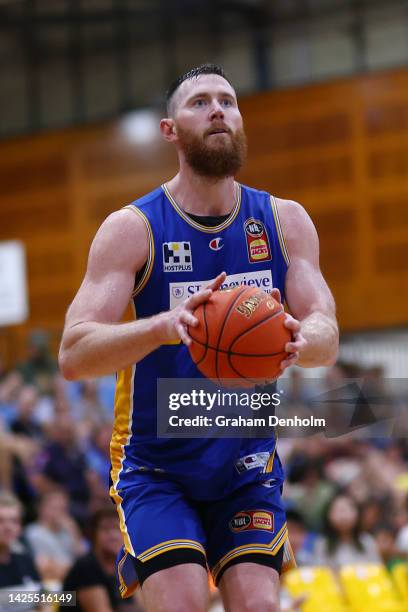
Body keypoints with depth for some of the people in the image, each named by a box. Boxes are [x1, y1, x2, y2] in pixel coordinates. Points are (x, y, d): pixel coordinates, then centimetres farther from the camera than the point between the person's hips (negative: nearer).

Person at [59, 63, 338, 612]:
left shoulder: (285, 221, 2)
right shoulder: (131, 228, -10)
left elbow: (327, 336, -7)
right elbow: (73, 355, -19)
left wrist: (297, 341, -32)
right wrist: (164, 325, -38)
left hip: (248, 464, 3)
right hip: (155, 467, -3)